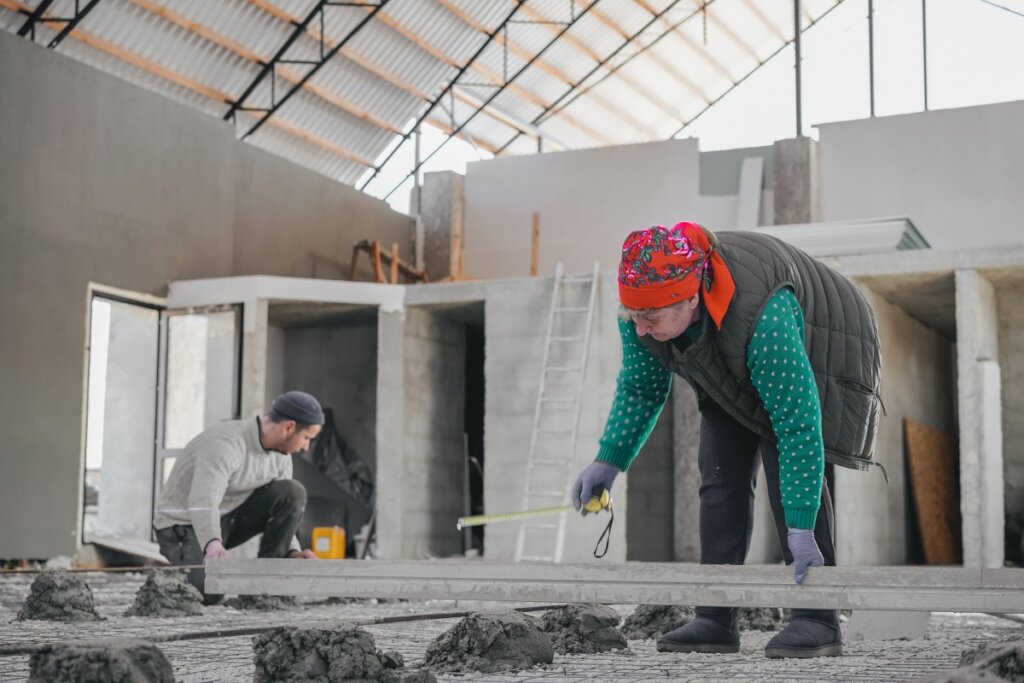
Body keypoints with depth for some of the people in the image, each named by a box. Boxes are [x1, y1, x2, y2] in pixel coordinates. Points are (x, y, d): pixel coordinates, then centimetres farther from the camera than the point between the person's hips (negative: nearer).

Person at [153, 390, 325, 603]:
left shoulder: (280, 455, -4)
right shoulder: (225, 444, -29)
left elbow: (284, 507, 4)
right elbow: (203, 503, -42)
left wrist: (293, 552, -14)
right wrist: (213, 544, -61)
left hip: (229, 518, 6)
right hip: (185, 525, -6)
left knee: (292, 493, -17)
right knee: (208, 593, -31)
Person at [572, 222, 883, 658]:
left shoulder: (762, 315, -46)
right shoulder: (643, 303, -25)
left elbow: (798, 424, -42)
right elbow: (639, 388, -6)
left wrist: (801, 527, -42)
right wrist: (608, 461, -15)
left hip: (820, 355, -6)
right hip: (739, 372, 6)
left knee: (790, 466, -23)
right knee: (720, 473, -4)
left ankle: (816, 621, -17)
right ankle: (715, 620, 0)